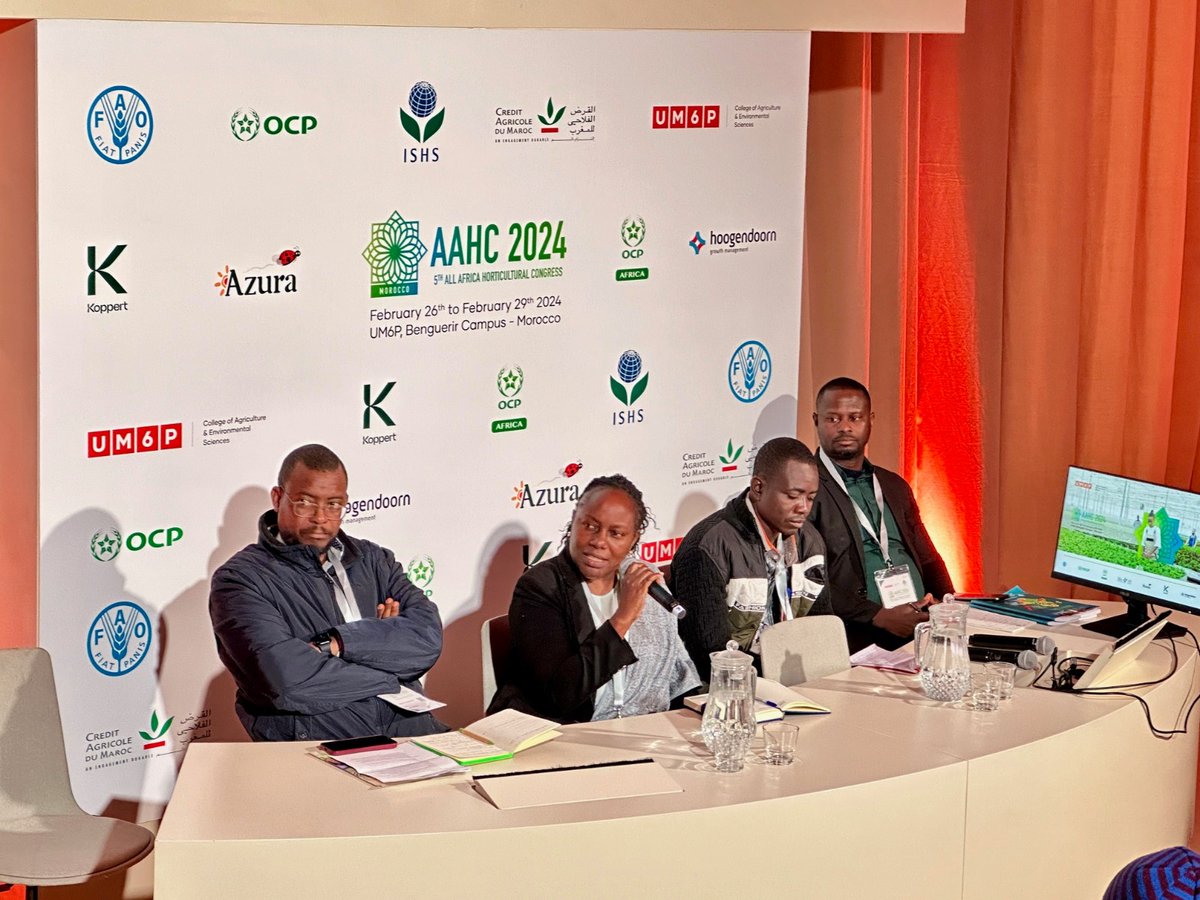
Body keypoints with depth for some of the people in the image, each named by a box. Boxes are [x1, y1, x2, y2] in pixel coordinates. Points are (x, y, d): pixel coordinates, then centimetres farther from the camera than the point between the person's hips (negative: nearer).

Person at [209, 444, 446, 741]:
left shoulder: (372, 560, 18)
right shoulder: (240, 579, 1)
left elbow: (428, 636, 2)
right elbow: (284, 677, -16)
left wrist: (334, 643, -11)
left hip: (409, 727, 5)